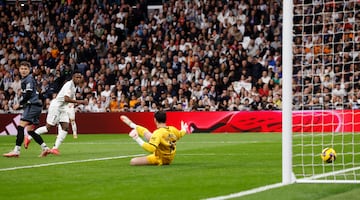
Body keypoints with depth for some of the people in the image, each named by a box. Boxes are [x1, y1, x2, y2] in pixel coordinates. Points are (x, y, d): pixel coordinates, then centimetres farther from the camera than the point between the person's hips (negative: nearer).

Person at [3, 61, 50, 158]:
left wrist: (20, 104, -8)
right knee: (30, 130, 9)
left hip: (33, 105, -10)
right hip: (32, 105, 10)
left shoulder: (29, 79, -8)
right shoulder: (24, 79, 22)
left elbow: (28, 95, -16)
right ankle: (45, 148, 8)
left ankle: (16, 150, -20)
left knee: (20, 127, -15)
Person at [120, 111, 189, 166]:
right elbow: (179, 134, 15)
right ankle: (132, 125, 41)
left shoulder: (158, 133, -34)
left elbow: (151, 149, -46)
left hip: (160, 159, -8)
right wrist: (184, 130, 39)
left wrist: (137, 139, -45)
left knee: (133, 161, -17)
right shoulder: (172, 129, -11)